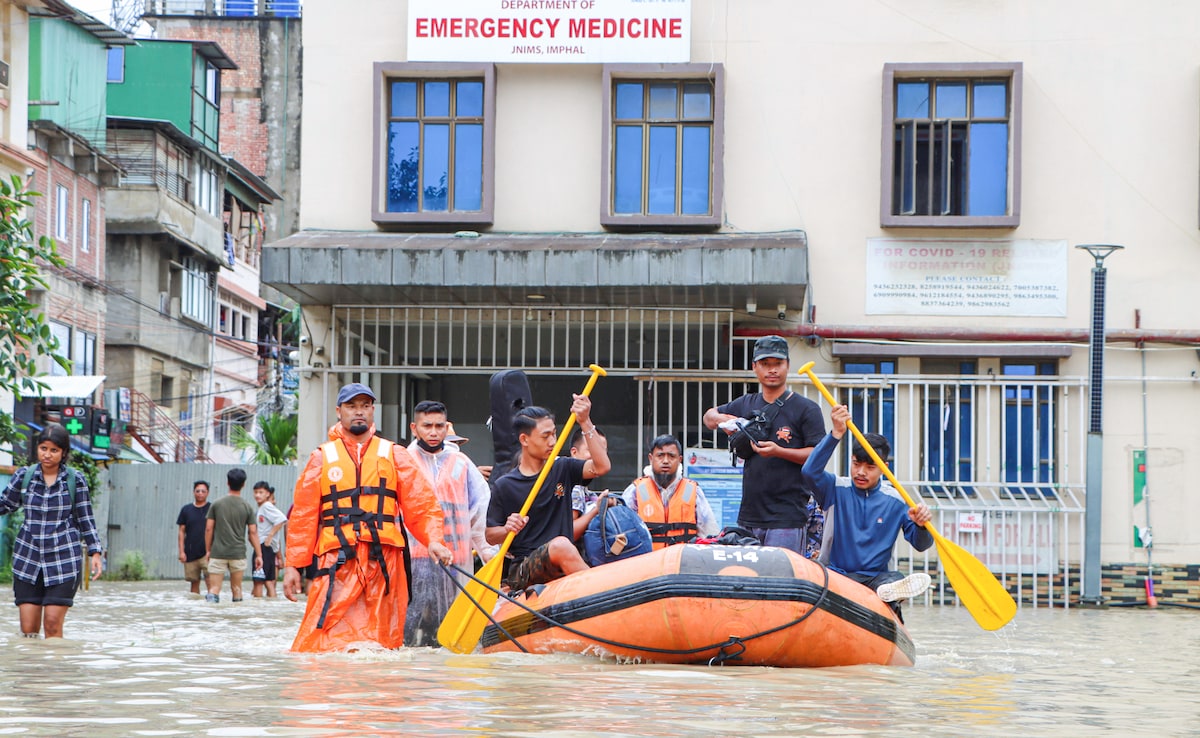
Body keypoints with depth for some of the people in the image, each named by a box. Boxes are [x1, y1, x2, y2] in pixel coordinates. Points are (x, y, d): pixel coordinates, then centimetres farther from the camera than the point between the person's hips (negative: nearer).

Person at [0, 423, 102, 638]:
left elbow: (86, 519, 5)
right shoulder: (24, 475, 4)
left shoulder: (75, 480, 0)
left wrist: (94, 552, -2)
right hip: (28, 558, 2)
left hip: (63, 559, -2)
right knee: (28, 628, -2)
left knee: (53, 624, -7)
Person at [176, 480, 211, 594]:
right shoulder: (186, 510, 8)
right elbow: (182, 531, 10)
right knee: (194, 583, 9)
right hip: (190, 554, 3)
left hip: (207, 553, -3)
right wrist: (181, 551, 2)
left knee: (210, 581, -14)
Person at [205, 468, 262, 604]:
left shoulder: (217, 504, 2)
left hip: (218, 552, 0)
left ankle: (211, 598, -30)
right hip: (238, 552, 0)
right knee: (236, 588, 12)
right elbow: (253, 532, -1)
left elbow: (208, 529, 2)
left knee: (214, 588, -4)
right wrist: (259, 555, 4)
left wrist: (208, 550, 12)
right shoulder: (247, 507, 1)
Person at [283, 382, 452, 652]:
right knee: (328, 641, -13)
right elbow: (303, 516, 13)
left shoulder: (394, 455, 15)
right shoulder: (322, 458, 14)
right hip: (338, 561, -1)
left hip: (385, 561, 1)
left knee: (381, 642, -2)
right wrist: (293, 565, 6)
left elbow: (421, 504, 9)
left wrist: (433, 539, -9)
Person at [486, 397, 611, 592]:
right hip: (521, 572, -3)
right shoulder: (504, 486, 4)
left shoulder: (562, 469, 12)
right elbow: (490, 536, 8)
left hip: (563, 571, 4)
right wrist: (508, 530, -15)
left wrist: (586, 423, -9)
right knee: (561, 545, -34)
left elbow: (602, 467, -5)